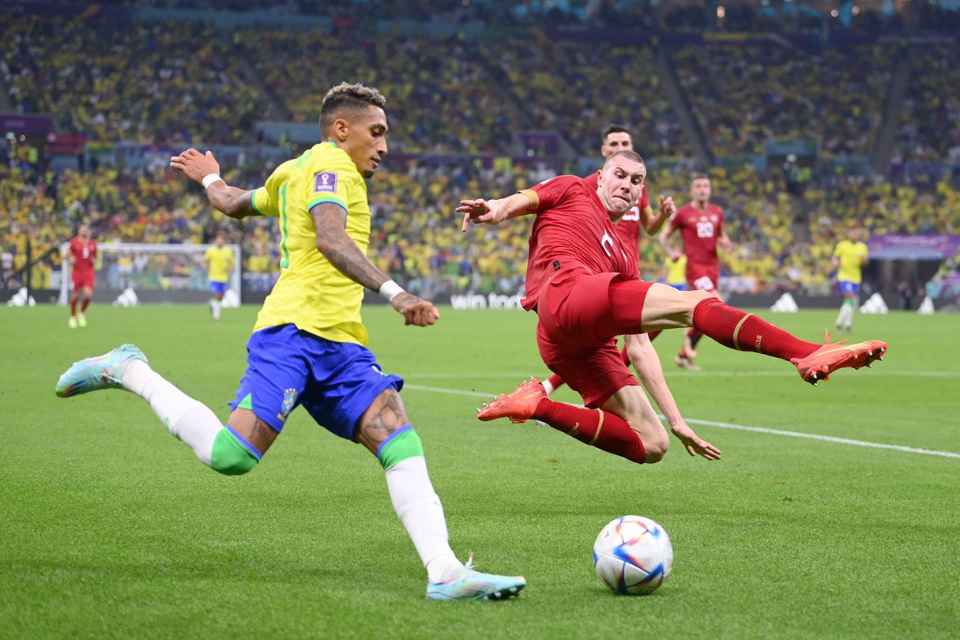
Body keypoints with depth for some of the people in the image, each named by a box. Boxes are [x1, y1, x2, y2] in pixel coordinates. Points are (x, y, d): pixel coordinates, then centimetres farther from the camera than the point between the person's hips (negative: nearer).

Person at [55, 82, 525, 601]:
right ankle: (129, 371, 3)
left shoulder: (292, 172, 29)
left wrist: (209, 178, 70)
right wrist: (393, 293, -29)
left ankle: (445, 573, -20)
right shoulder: (329, 162, 1)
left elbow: (233, 204, 46)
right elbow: (330, 240, -18)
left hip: (340, 345, 10)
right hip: (296, 329, -10)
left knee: (402, 444, -9)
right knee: (232, 456, -19)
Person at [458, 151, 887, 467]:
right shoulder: (571, 191, 25)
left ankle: (538, 406, -3)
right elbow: (520, 202, 6)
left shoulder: (623, 257, 36)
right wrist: (491, 210, -21)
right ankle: (809, 355, -36)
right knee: (694, 302, -21)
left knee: (650, 447, -6)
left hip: (577, 348, 8)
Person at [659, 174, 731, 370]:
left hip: (712, 266, 6)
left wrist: (726, 243, 0)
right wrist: (671, 252, -11)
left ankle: (683, 354, 19)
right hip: (694, 266, -6)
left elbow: (722, 237, 24)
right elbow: (663, 236, 7)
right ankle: (689, 338, -1)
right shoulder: (683, 213, -2)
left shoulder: (717, 212, 11)